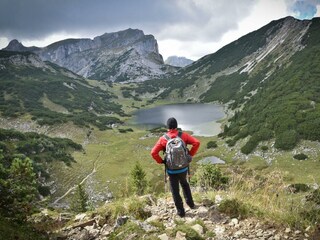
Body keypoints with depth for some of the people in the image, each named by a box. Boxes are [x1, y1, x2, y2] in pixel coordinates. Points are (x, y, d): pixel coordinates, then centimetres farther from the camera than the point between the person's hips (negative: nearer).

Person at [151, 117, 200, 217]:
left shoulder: (163, 139, -11)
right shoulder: (183, 135, -7)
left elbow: (153, 153, -16)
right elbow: (197, 143, -13)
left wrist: (161, 161, -2)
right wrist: (190, 155, -3)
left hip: (172, 170, -2)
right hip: (184, 168, 2)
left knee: (175, 191, 13)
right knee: (184, 184, 31)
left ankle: (181, 211, 21)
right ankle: (190, 203, 36)